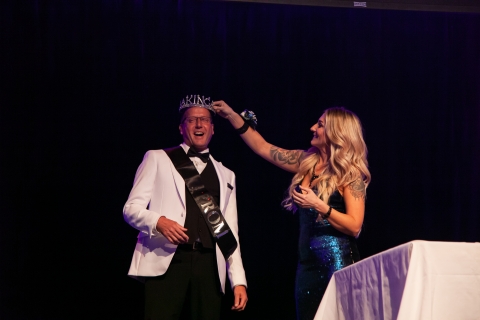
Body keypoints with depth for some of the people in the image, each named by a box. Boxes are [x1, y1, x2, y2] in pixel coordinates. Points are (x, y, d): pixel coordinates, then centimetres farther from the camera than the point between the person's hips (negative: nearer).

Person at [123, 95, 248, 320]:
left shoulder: (225, 175, 24)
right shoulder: (158, 159, 13)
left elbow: (230, 234, 19)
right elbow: (131, 208, 5)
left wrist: (239, 281, 8)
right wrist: (159, 221, -16)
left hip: (209, 266, 3)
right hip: (166, 261, -3)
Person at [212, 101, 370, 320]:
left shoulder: (350, 173, -8)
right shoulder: (308, 162, 10)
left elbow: (354, 226, -14)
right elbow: (263, 148, 15)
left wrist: (319, 205, -22)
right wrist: (232, 115, 12)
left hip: (337, 263, -7)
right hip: (308, 263, 7)